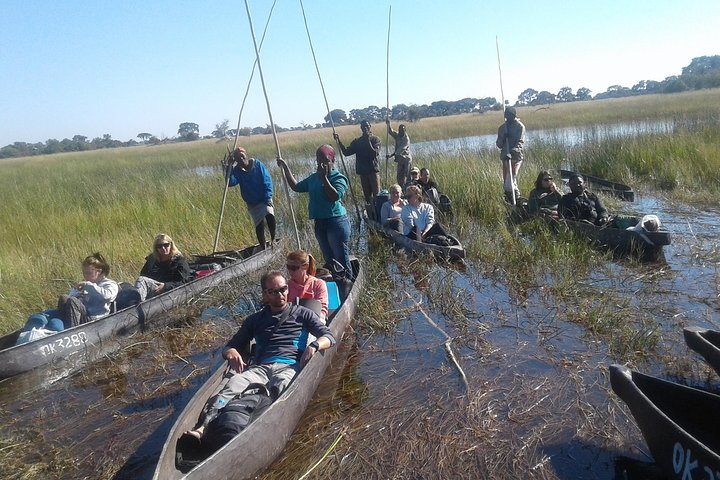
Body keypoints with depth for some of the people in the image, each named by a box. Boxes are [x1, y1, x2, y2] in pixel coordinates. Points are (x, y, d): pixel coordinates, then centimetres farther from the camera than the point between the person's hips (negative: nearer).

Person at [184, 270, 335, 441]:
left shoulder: (302, 314, 21)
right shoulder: (255, 320, 28)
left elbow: (329, 337, 12)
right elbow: (230, 346, 27)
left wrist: (314, 345, -11)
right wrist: (231, 352, 0)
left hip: (289, 366, -1)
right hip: (260, 367, 1)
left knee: (280, 385, -38)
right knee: (234, 382, -32)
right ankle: (202, 427, -50)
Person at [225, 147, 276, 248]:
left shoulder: (257, 164, -8)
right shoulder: (237, 170, -5)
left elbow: (267, 181, -8)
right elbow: (230, 182, -22)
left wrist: (268, 197, -16)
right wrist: (230, 165, -27)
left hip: (264, 199, -2)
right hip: (252, 203, 2)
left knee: (269, 215, -27)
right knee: (259, 225, 1)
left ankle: (273, 239, -8)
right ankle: (262, 247, 18)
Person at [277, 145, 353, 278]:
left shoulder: (338, 178, -9)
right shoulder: (314, 178, 12)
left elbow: (335, 196, -25)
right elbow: (296, 187, 21)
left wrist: (324, 178, -23)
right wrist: (285, 167, 16)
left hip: (336, 222, -8)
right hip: (320, 223, 8)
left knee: (342, 261, -5)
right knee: (329, 261, 16)